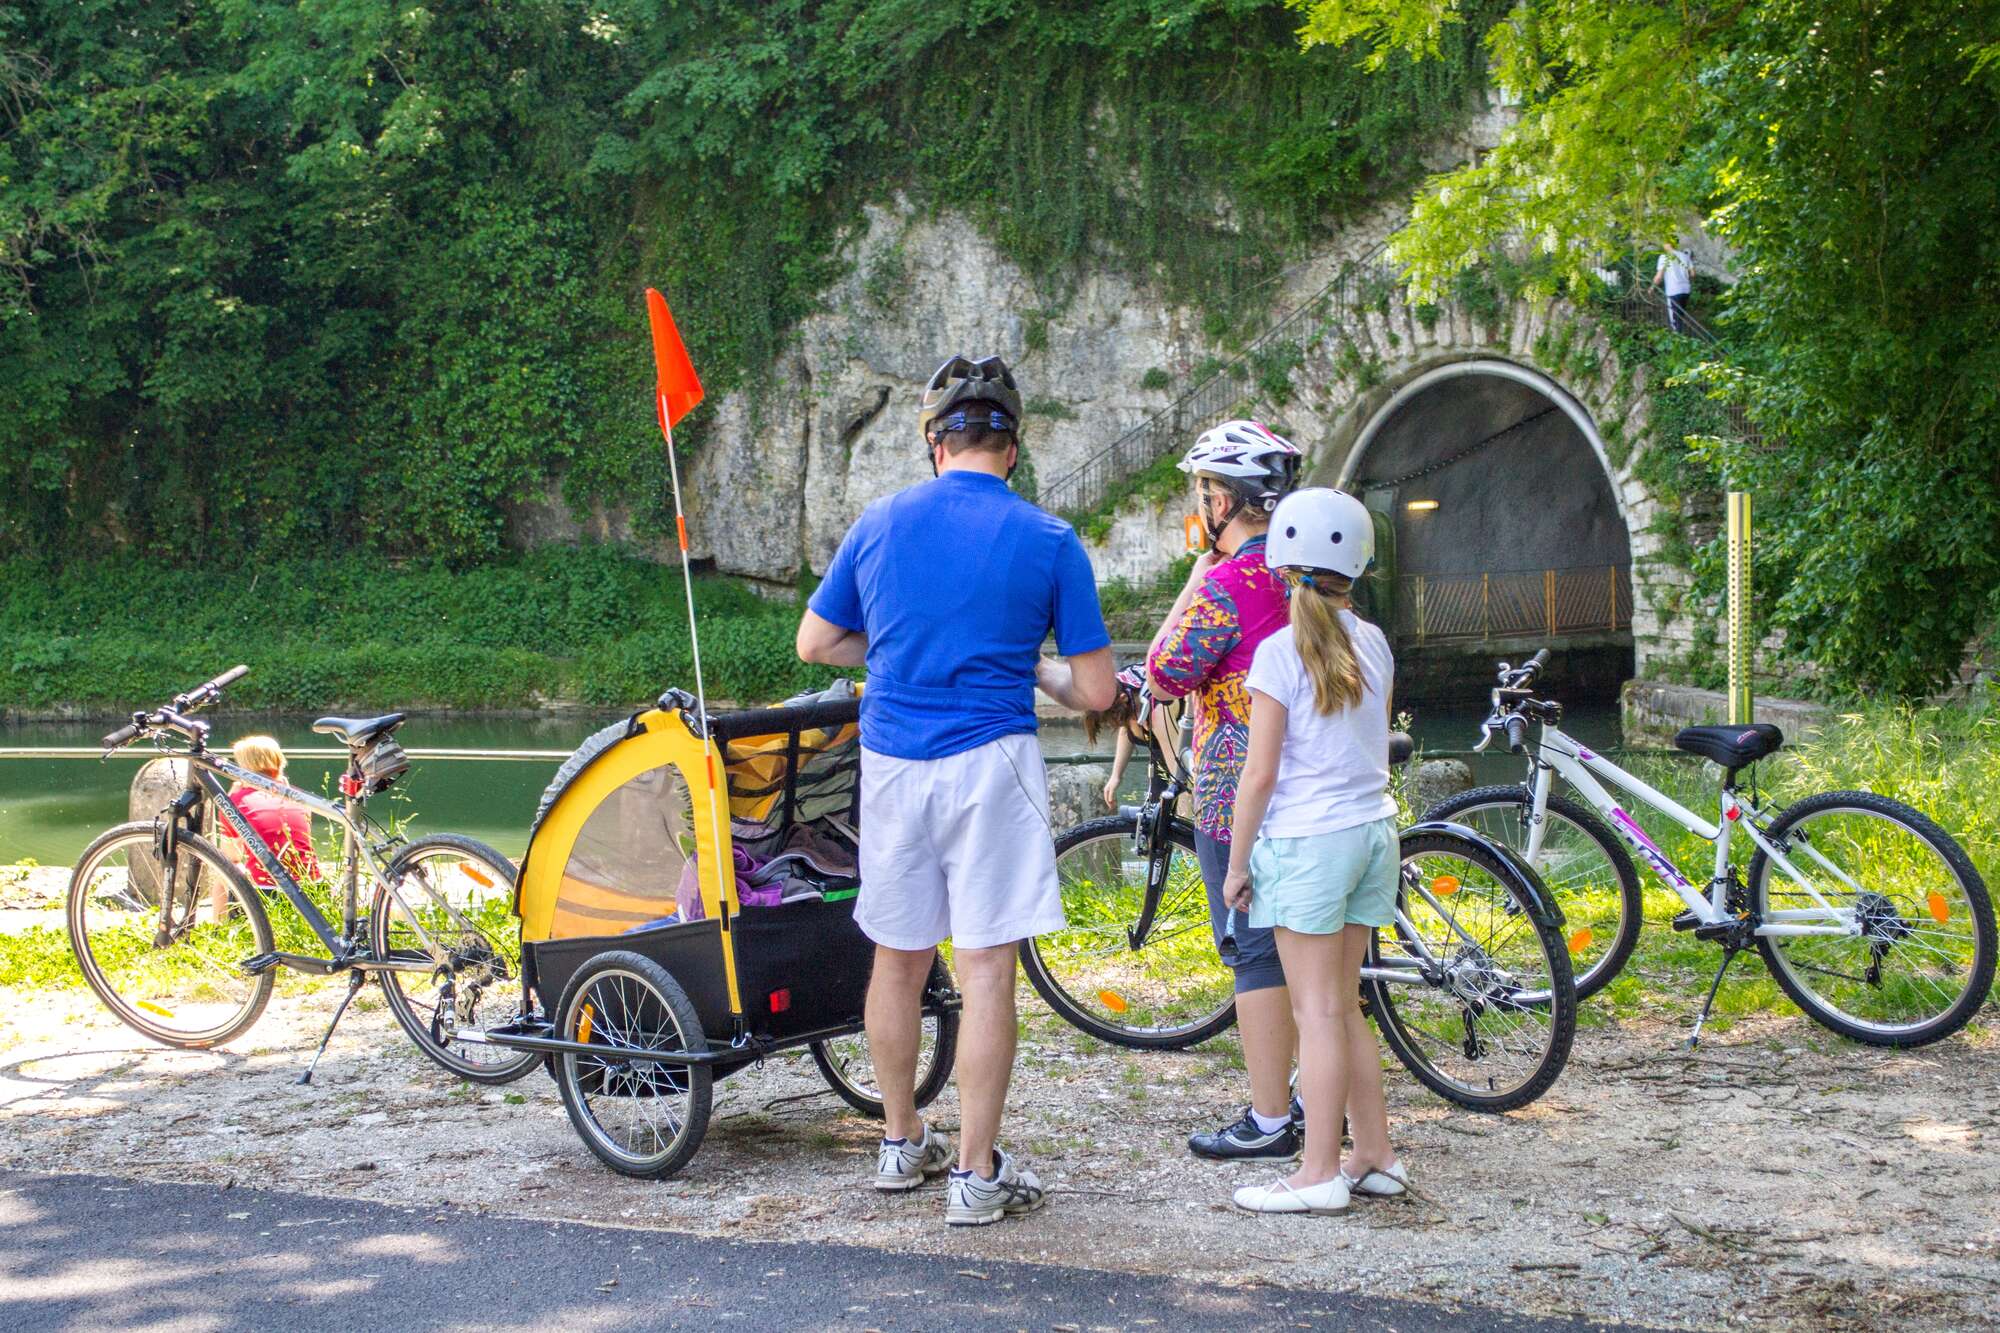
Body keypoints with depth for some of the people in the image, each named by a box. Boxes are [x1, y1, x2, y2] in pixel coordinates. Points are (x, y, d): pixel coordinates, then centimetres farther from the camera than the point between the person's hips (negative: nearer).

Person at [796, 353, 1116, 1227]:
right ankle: (977, 1176, 0)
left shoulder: (878, 524, 4)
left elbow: (815, 643, 13)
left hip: (890, 759, 4)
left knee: (898, 958, 16)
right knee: (986, 967, -2)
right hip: (988, 762, -4)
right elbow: (1095, 691, -2)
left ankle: (902, 1145, 28)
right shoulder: (1047, 541, -3)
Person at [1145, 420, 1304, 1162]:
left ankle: (1269, 1122, 2)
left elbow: (1165, 678, -13)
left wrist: (1193, 580, -7)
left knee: (1256, 955, -2)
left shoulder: (1226, 584, -17)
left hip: (1237, 796, -8)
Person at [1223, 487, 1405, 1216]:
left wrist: (1237, 862, -5)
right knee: (1344, 1006, 15)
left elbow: (1260, 773, -12)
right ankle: (1376, 1156, 19)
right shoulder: (1373, 643, 6)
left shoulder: (1281, 651, -12)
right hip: (1373, 829, 6)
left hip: (1306, 840, -6)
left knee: (1318, 1010, -3)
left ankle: (1320, 1172, 0)